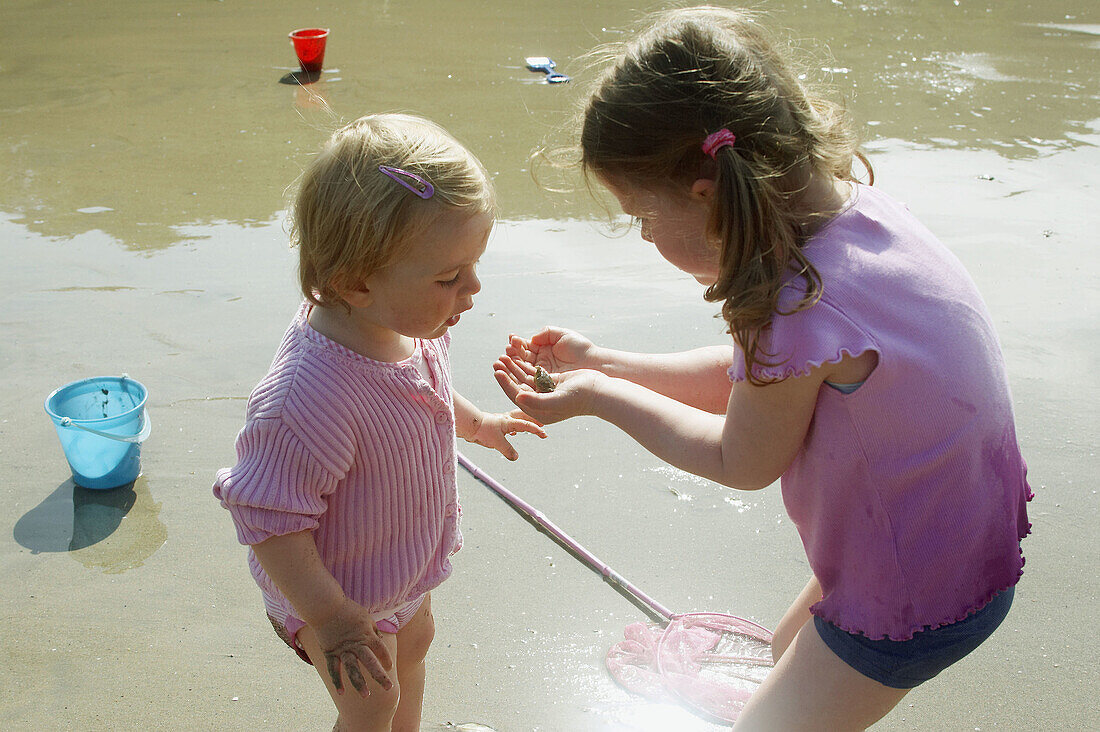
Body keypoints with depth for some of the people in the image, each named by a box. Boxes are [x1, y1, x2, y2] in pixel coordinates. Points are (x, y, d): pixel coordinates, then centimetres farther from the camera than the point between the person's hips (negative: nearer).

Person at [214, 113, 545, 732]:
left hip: (407, 559, 8)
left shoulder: (409, 323, -17)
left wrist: (477, 423, 18)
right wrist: (329, 618, -28)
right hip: (345, 587, -8)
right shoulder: (309, 397, -44)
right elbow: (266, 521, -33)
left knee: (413, 646, 32)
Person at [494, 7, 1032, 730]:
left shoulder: (799, 306, -37)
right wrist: (601, 363, 3)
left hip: (913, 604, -9)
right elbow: (753, 378, 3)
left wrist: (597, 396, -7)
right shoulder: (853, 204, -9)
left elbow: (741, 462, -16)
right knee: (792, 646, 30)